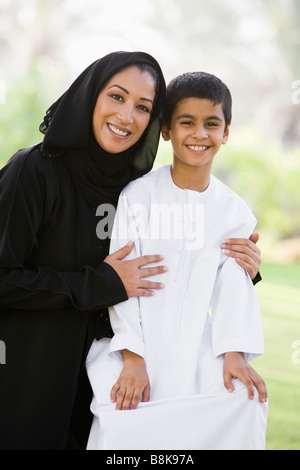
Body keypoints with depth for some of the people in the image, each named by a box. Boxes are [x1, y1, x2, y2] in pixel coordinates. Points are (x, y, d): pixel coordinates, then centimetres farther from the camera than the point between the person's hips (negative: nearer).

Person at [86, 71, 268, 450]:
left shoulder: (234, 211, 7)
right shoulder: (137, 196, -2)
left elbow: (234, 284, 2)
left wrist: (235, 353, -14)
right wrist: (133, 358, -15)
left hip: (196, 344, 3)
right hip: (136, 340, -2)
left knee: (246, 398, -21)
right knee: (125, 416, -27)